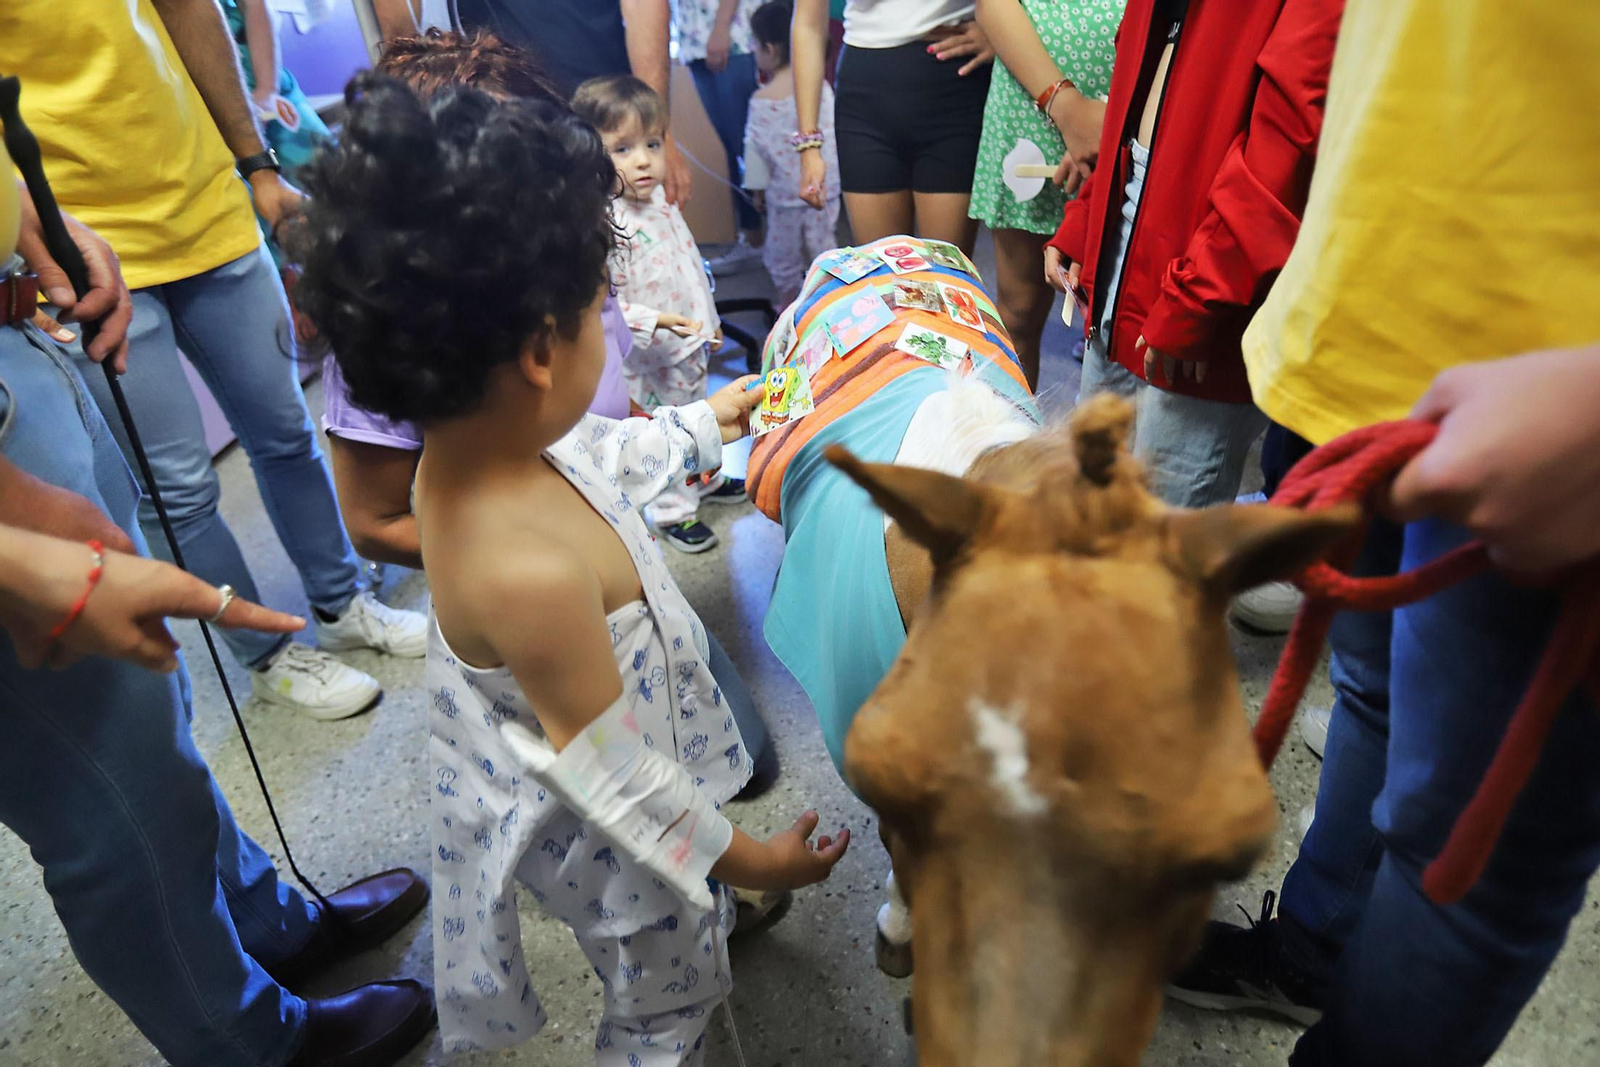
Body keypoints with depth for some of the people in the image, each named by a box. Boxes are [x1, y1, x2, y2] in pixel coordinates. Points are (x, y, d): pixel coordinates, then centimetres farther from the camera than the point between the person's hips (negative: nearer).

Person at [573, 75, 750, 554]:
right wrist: (656, 321, -34)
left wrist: (708, 320, 20)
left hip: (691, 344, 9)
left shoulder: (660, 201, 2)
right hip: (650, 359, -8)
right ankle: (673, 511, 25)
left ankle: (704, 480, 48)